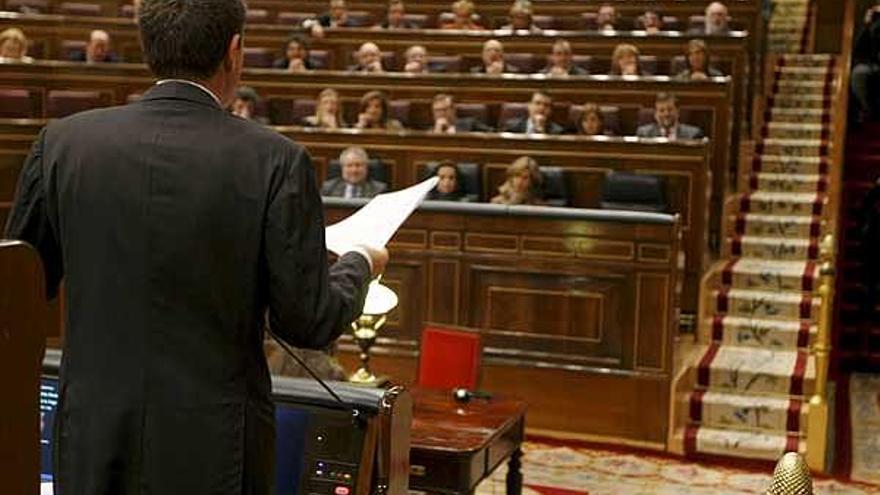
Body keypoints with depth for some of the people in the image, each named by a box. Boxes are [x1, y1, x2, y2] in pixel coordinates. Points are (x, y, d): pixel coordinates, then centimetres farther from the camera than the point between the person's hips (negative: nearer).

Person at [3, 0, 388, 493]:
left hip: (93, 445, 3)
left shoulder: (63, 143, -5)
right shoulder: (276, 161, -13)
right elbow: (308, 322, -10)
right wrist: (360, 264, 10)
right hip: (213, 451, -2)